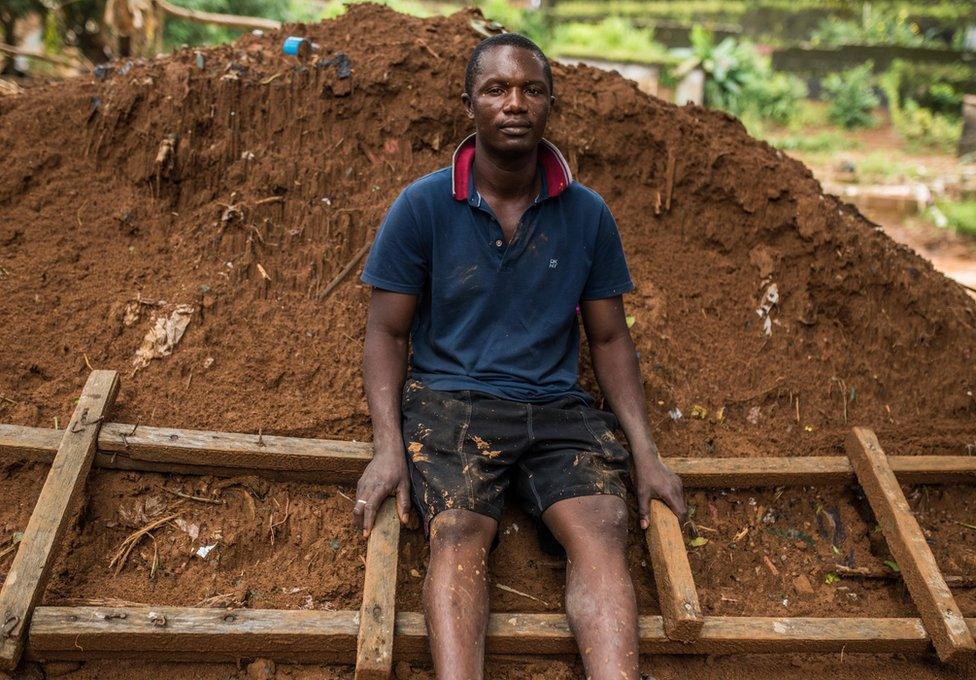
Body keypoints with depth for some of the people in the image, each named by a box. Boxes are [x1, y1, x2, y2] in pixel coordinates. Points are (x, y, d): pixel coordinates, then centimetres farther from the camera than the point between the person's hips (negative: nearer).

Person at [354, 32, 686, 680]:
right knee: (459, 534, -29)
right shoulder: (421, 207, 0)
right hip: (450, 399, -2)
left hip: (558, 406, 2)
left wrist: (646, 452, 1)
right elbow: (387, 333, 2)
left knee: (603, 533, -24)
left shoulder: (588, 214, 6)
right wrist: (388, 448, -12)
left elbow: (610, 338, 12)